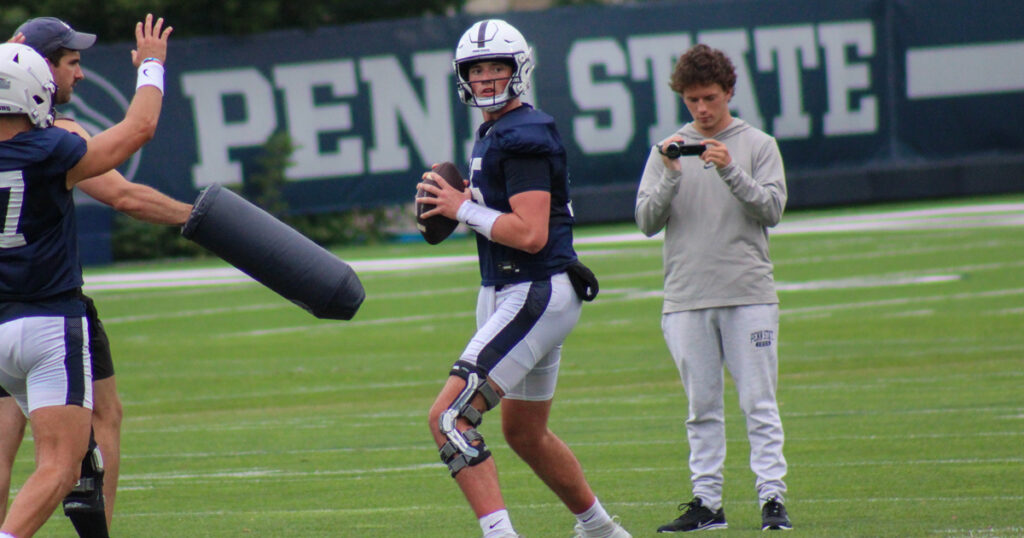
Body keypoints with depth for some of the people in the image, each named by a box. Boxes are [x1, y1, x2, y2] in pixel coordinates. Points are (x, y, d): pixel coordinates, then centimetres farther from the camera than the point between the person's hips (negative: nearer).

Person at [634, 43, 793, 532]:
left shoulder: (758, 145, 6)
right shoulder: (667, 150, 11)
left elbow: (772, 208, -4)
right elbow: (647, 221, 4)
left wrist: (730, 171, -16)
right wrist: (671, 175, -11)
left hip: (749, 294, -2)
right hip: (687, 299, 2)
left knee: (759, 403, -4)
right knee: (702, 407, 5)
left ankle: (772, 497, -4)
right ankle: (706, 502, 7)